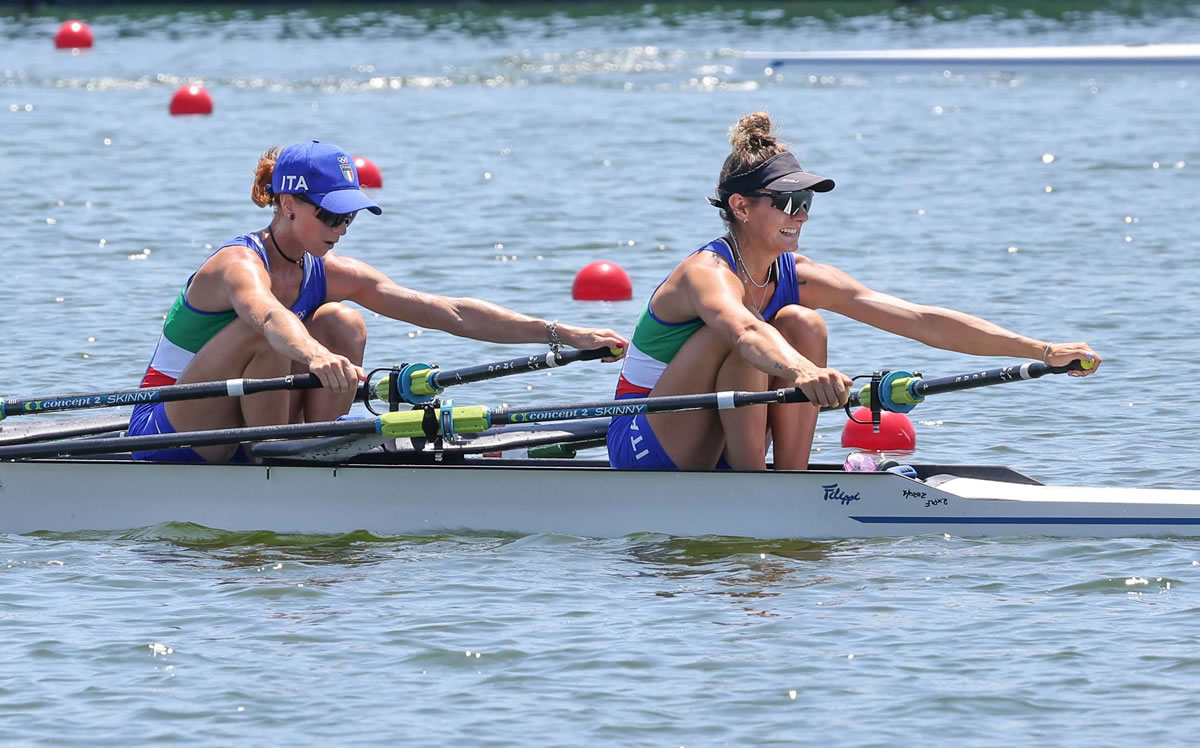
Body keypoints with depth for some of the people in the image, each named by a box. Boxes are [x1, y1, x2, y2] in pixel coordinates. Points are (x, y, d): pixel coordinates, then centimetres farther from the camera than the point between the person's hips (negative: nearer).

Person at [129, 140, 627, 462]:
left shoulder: (331, 274, -1)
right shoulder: (240, 265, -21)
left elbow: (452, 314, -6)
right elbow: (267, 315, -48)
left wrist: (562, 334, -13)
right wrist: (314, 358, -70)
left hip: (229, 429, 7)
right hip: (164, 436, -7)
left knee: (342, 322, -10)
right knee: (264, 336, -31)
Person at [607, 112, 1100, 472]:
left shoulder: (800, 278, -3)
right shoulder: (708, 273, -22)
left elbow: (920, 321, -9)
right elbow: (744, 331, -48)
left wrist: (1045, 352, -15)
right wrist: (802, 373, -69)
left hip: (718, 439, 6)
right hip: (642, 446, -6)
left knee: (803, 325, -13)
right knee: (733, 336, -29)